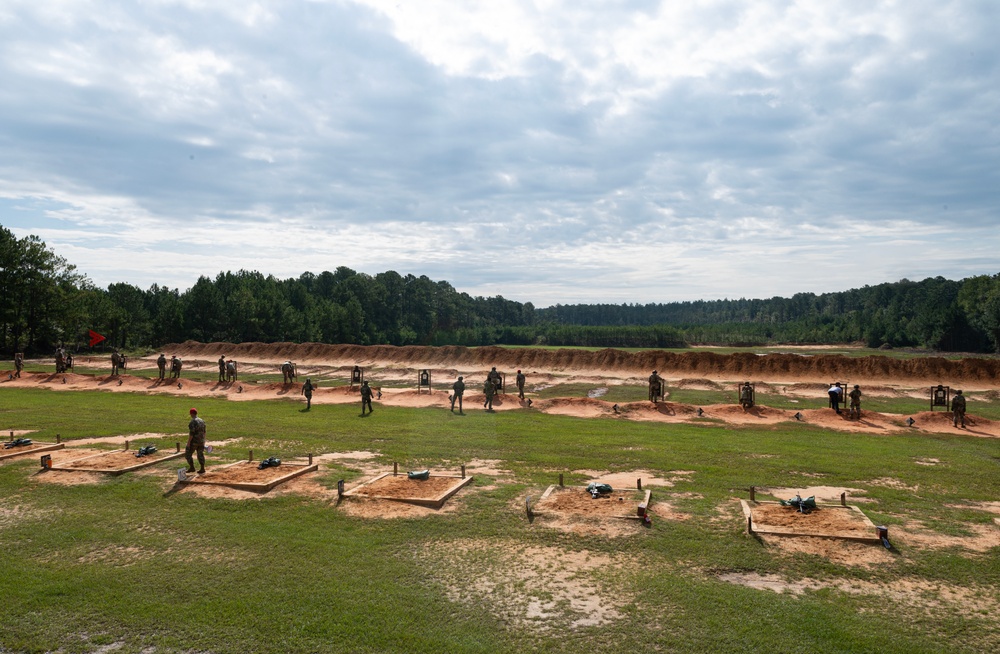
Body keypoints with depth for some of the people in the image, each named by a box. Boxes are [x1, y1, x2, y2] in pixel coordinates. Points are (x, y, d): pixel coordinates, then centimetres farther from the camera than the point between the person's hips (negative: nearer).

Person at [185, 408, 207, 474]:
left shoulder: (192, 422, -18)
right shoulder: (202, 421, 7)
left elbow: (191, 433, -21)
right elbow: (204, 432, 12)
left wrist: (188, 443, -16)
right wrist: (203, 440, 20)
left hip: (194, 441, -7)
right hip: (201, 441, 7)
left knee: (188, 454, 7)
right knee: (200, 454, 10)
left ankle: (192, 467, 6)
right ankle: (202, 469, 9)